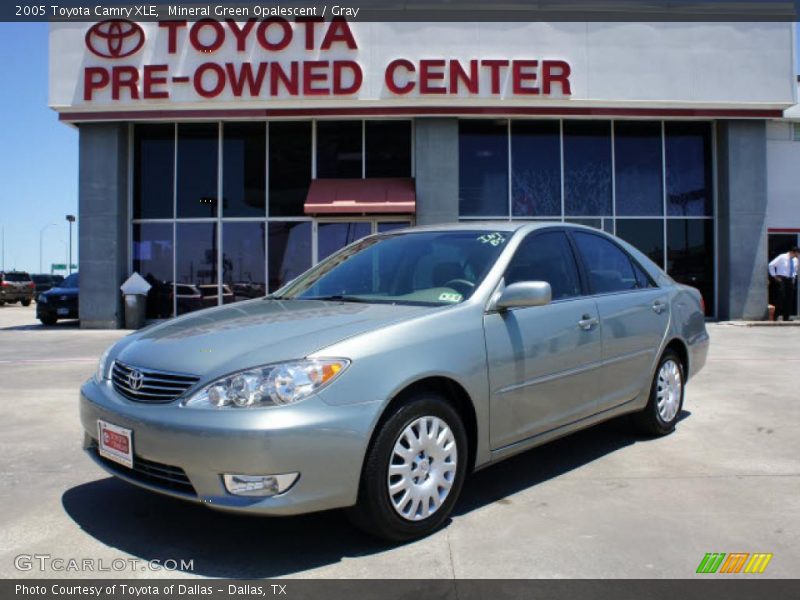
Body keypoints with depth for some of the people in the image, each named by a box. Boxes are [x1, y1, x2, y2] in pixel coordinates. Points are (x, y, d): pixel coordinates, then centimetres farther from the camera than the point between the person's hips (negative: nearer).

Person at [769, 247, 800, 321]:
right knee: (781, 296, -16)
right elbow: (771, 265, -11)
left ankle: (786, 317, 7)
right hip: (781, 279, -6)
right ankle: (776, 316, -12)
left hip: (790, 280, 6)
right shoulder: (782, 257, -10)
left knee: (789, 299, 3)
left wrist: (793, 277, 15)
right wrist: (774, 276, -10)